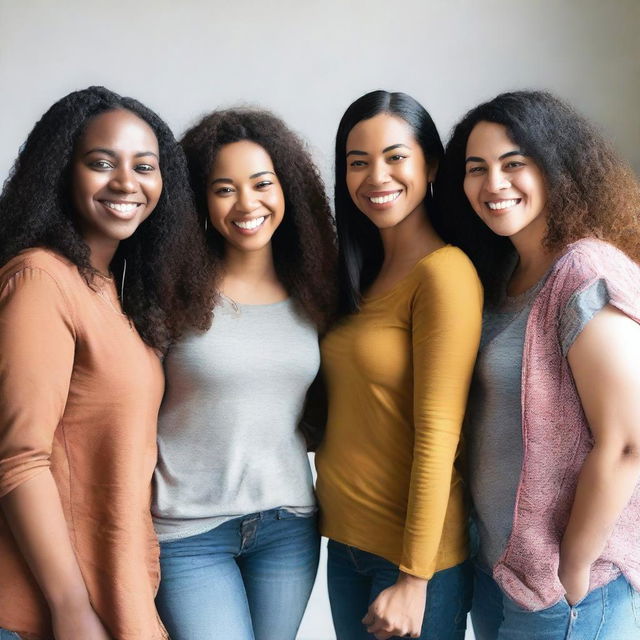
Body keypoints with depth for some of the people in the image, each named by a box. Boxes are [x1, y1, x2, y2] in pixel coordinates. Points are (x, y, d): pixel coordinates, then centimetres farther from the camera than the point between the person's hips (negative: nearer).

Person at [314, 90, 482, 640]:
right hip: (344, 538, 7)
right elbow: (346, 408, 10)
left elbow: (437, 436, -18)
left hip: (414, 550, -7)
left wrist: (415, 578, -17)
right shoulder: (361, 273, 8)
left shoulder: (444, 272, -16)